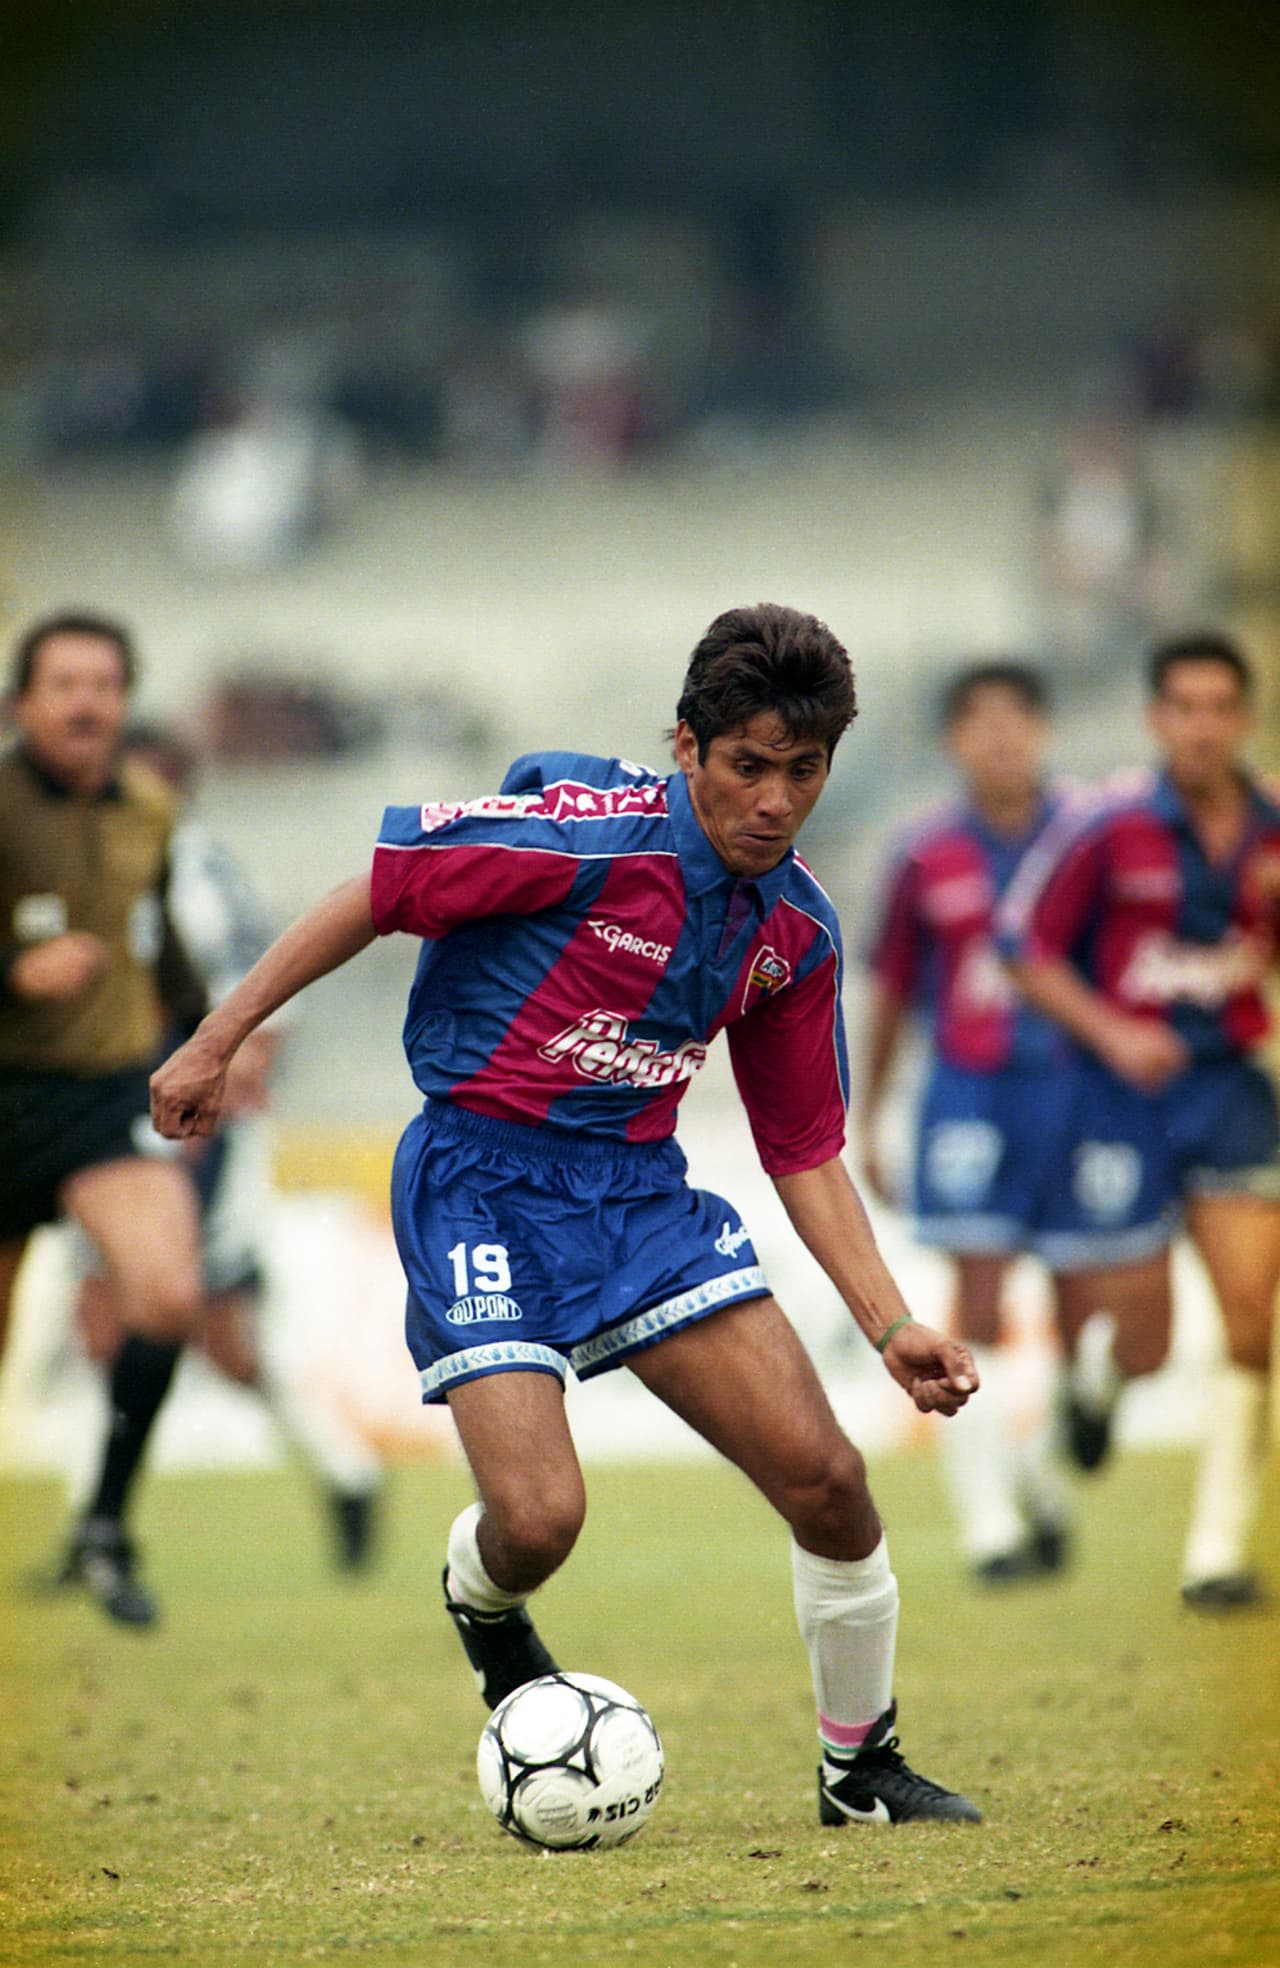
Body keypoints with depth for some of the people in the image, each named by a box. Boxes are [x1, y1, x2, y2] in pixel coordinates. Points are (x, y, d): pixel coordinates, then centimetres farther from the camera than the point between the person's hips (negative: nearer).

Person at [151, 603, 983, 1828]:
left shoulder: (797, 931, 3)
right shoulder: (594, 831, -18)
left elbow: (804, 1150, 11)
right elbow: (378, 894, -11)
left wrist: (891, 1326, 3)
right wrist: (216, 1042, -10)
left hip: (640, 1187, 5)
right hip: (482, 1184, -5)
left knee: (825, 1476, -8)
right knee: (539, 1518, -19)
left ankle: (861, 1765, 14)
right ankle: (481, 1604, 21)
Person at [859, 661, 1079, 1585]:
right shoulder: (928, 855, 1)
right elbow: (892, 991, 11)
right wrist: (867, 1121, 13)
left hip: (1073, 1084, 1)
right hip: (971, 1092, -1)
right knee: (979, 1310, -8)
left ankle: (1046, 1476, 30)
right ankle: (989, 1525, -6)